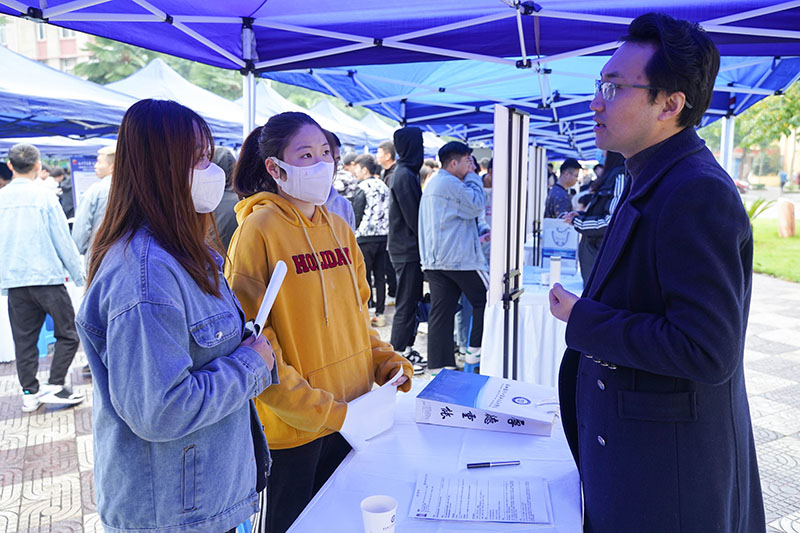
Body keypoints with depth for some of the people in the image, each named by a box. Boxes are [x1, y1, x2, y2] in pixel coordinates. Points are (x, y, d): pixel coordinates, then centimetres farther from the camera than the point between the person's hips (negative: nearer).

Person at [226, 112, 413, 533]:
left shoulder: (338, 228, 6)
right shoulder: (259, 230, -16)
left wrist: (387, 363, 1)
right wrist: (323, 411, -20)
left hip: (349, 417, 7)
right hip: (289, 427, -6)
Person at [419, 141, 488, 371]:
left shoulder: (433, 182, 21)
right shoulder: (451, 183, -12)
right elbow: (477, 205, -10)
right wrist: (473, 177, 0)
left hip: (434, 259, 9)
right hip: (458, 257, -9)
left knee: (441, 313, 7)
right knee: (484, 300, 7)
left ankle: (438, 366, 9)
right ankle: (476, 350, 8)